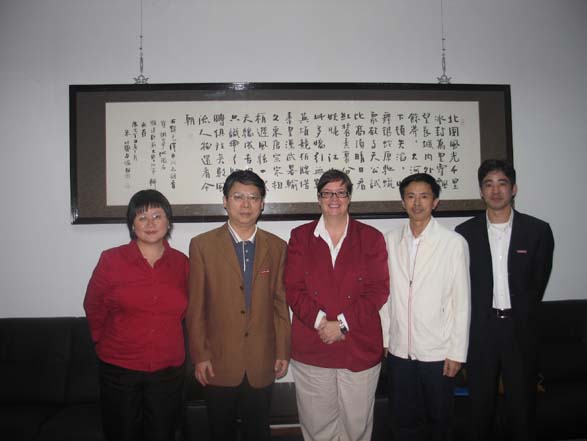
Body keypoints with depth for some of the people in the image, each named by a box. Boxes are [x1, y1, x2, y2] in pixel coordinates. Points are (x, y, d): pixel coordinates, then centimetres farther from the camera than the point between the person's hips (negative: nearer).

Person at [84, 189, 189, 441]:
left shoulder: (181, 263, -2)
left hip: (169, 371, 2)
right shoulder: (111, 260, -8)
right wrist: (106, 343, 12)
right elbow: (93, 308, 4)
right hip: (119, 370, -1)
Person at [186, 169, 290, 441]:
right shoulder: (202, 245, -4)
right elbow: (196, 306, -4)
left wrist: (283, 352, 4)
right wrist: (200, 356, -5)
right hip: (218, 363, -1)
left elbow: (280, 303, 4)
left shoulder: (276, 247, 2)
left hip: (262, 364, 1)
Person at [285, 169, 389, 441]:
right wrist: (320, 321, -14)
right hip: (310, 348, 1)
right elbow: (293, 289, 0)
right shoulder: (300, 237, 5)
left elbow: (379, 290, -3)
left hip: (360, 347, 0)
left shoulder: (371, 238, 3)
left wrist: (342, 323, -12)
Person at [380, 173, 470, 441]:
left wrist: (457, 352, -6)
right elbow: (385, 295, 5)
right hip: (399, 351, 3)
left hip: (438, 352, -2)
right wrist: (383, 339, 6)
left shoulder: (454, 243, -8)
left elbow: (461, 301, -6)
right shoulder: (390, 241, 1)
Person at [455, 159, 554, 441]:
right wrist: (478, 319, 1)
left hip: (520, 329, 0)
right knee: (481, 402, 11)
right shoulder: (465, 233, 0)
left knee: (523, 401, 9)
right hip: (480, 330, 0)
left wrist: (519, 316, 6)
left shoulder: (538, 231, 0)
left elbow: (538, 283, 4)